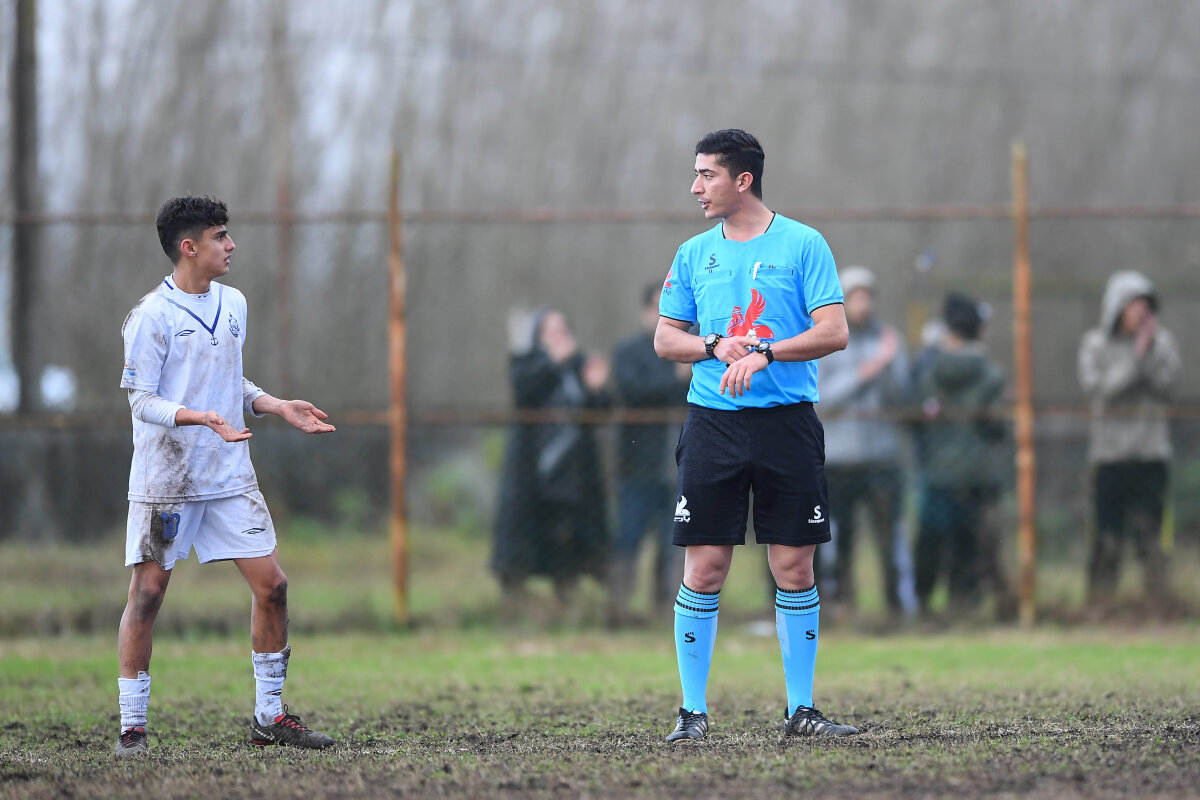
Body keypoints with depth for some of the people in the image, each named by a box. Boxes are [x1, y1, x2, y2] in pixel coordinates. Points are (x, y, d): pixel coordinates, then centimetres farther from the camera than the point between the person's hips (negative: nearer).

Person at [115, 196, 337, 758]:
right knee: (147, 593, -4)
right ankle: (132, 727, 4)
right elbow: (142, 400, -13)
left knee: (271, 585, 1)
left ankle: (269, 716, 12)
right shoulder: (151, 316, -11)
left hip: (230, 478, 6)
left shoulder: (232, 304, 10)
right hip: (164, 477, -6)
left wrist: (281, 408, 8)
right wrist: (202, 417, -28)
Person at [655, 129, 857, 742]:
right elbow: (665, 339, 12)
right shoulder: (694, 253, 11)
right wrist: (716, 346, -7)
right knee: (704, 569, -2)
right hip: (712, 421, 2)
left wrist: (763, 353, -18)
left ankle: (800, 709, 10)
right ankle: (692, 710, 5)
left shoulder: (802, 244, 0)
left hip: (787, 422, -2)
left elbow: (833, 332, -7)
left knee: (794, 568, 1)